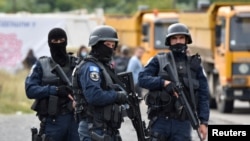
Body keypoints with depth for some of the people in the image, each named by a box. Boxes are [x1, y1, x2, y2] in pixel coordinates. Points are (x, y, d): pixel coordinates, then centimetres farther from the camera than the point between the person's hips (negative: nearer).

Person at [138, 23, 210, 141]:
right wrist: (164, 83, -24)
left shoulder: (194, 65, 9)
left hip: (182, 123, 1)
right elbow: (142, 79, -8)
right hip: (160, 121, -1)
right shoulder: (159, 61, 5)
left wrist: (203, 122, -2)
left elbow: (203, 95, 7)